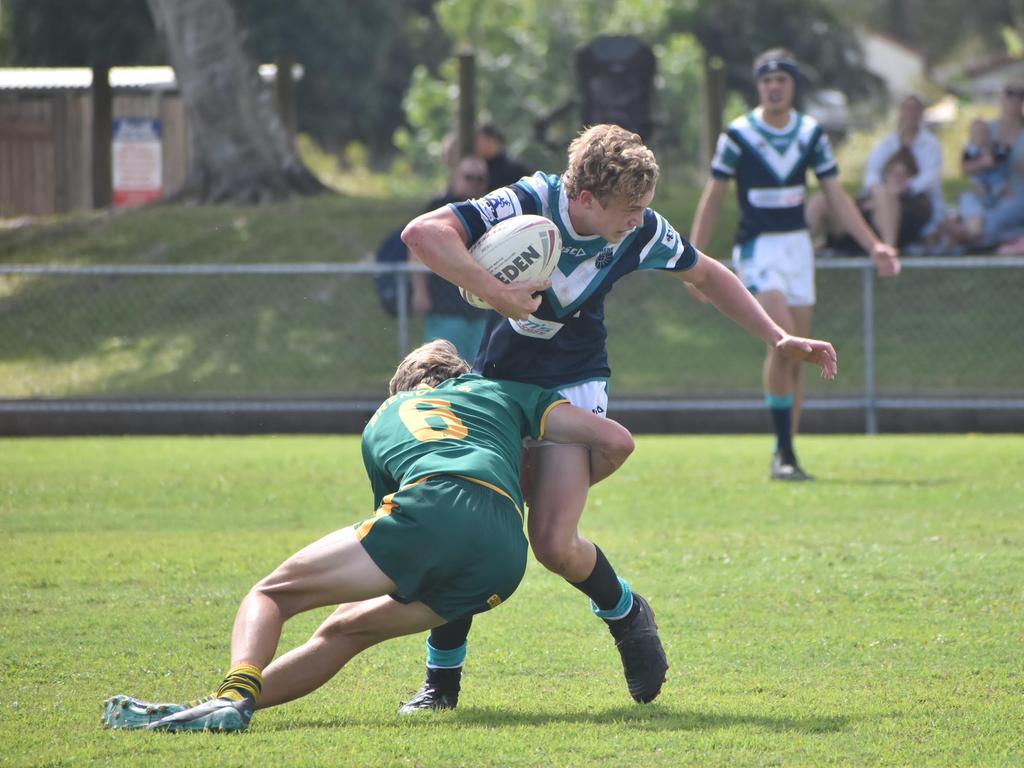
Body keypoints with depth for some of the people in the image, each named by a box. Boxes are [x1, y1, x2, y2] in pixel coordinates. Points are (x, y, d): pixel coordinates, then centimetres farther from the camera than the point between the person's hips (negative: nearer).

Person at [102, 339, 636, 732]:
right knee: (344, 631, 19)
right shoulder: (502, 391, 35)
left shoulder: (381, 422, 36)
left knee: (270, 595, 4)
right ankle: (230, 703, 6)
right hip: (504, 559, 3)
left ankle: (234, 694, -27)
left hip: (433, 508, -3)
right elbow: (616, 442, 26)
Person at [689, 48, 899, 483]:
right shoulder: (738, 135, -5)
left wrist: (873, 245, -1)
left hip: (798, 247, 5)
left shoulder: (812, 134, 5)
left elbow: (836, 197, 9)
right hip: (757, 248, -5)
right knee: (783, 340, -21)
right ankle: (784, 454, -16)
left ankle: (785, 456, 13)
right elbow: (713, 199, 1)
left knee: (795, 358, 4)